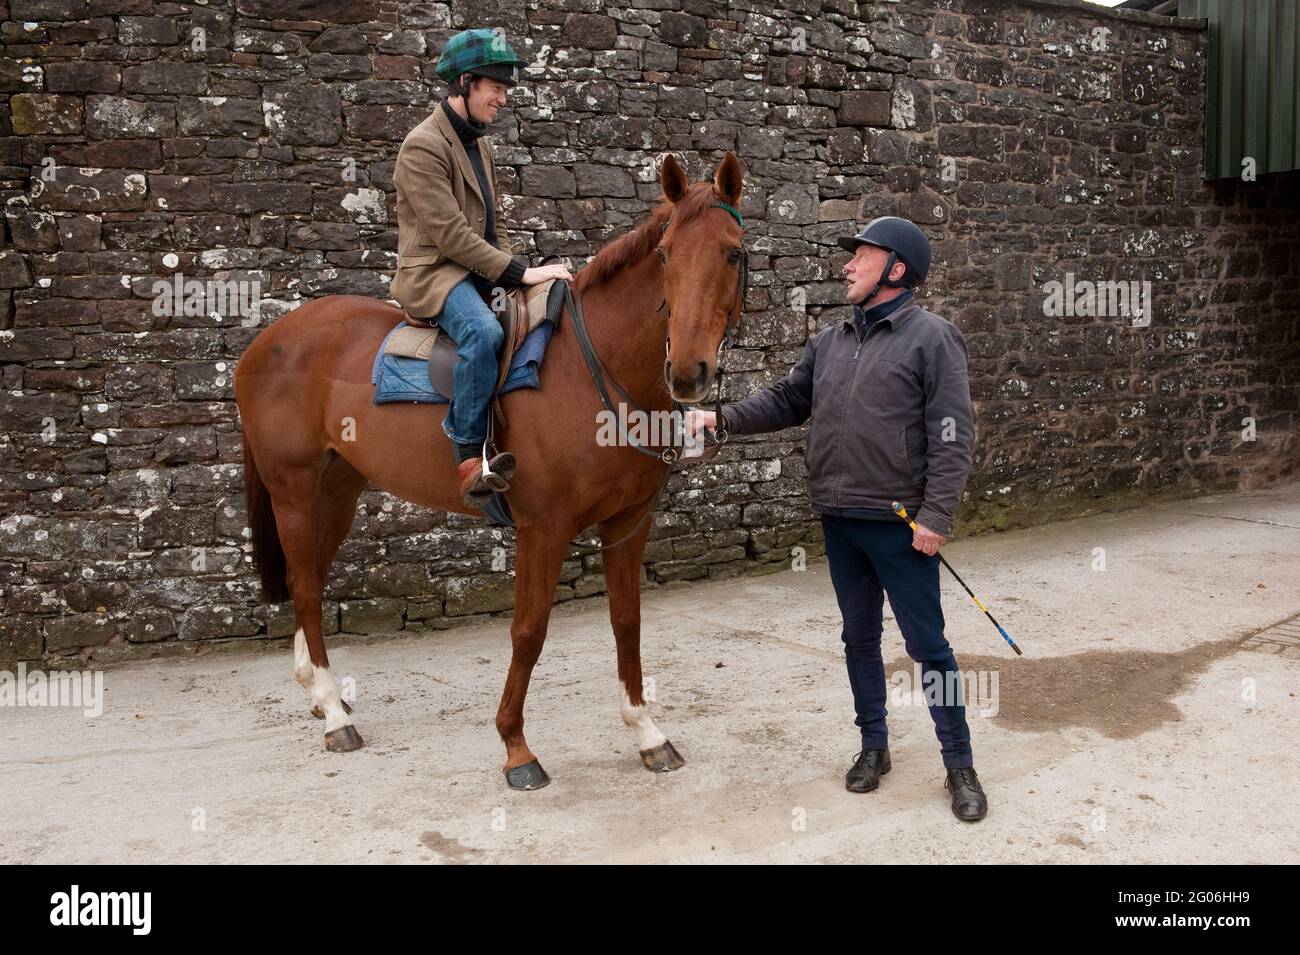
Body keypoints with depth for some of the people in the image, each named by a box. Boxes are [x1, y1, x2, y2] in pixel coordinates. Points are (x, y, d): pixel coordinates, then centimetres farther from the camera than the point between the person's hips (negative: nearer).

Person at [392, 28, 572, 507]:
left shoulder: (479, 143, 16)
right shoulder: (423, 145, -12)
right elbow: (450, 234, -20)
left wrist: (510, 273, 2)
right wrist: (519, 272, -23)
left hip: (481, 272, 9)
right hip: (434, 273, -9)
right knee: (484, 332, -37)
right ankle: (470, 461, -33)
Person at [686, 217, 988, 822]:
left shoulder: (931, 337, -8)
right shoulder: (829, 341, 11)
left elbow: (952, 436, -13)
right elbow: (785, 402, 13)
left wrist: (936, 515, -20)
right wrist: (722, 418, -2)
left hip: (900, 523, -6)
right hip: (839, 521, 6)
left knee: (927, 645, 1)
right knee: (859, 638, 16)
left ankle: (960, 766, 14)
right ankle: (873, 745, 31)